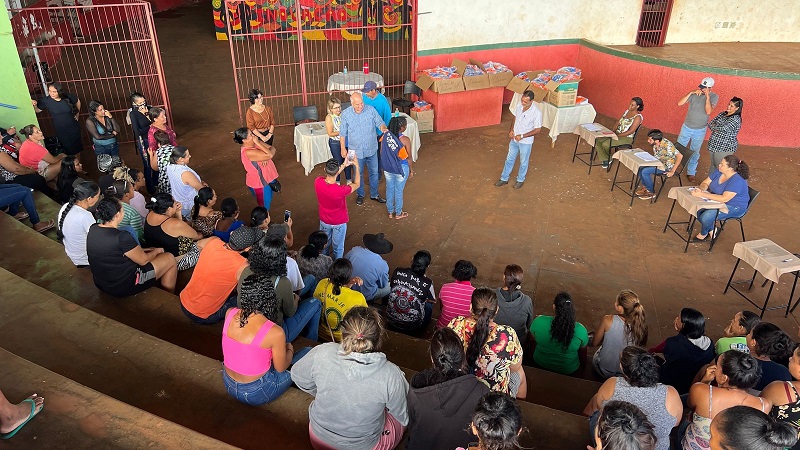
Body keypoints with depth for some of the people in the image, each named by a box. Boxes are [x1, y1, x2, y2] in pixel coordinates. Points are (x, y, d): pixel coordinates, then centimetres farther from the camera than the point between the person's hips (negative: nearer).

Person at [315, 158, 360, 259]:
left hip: (324, 221, 4)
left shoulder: (318, 182, -28)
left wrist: (344, 165, -3)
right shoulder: (341, 191, -39)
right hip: (339, 223, -4)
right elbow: (357, 184, -17)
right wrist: (356, 166, -9)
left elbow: (330, 176, -3)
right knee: (338, 247, 22)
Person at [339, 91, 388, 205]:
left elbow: (380, 122, -6)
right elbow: (343, 133, -4)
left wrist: (383, 128, -30)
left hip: (371, 149, 2)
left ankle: (374, 194, 37)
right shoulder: (345, 114, -13)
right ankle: (360, 195, 38)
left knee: (374, 172, 16)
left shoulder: (371, 110, -12)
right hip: (356, 150, -1)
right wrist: (343, 148, 0)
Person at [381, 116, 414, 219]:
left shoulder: (385, 135, -10)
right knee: (399, 191, 13)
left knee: (389, 189, 20)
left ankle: (390, 212, 37)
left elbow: (382, 153, 1)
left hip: (387, 168, 4)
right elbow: (408, 157, -12)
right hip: (401, 168, -4)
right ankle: (398, 213, 31)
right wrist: (411, 170, 3)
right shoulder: (405, 140, -23)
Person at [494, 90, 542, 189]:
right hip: (514, 139, 5)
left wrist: (522, 136, -23)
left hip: (525, 142, -5)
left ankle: (520, 180, 39)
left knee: (523, 162, 16)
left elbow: (537, 129, -19)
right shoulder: (519, 106, -9)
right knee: (509, 159, 19)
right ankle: (504, 179, 36)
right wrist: (511, 130, -7)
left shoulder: (536, 113, -27)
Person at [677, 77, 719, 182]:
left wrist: (707, 97, -28)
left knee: (694, 152, 11)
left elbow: (708, 111, -24)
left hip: (700, 130, -1)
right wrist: (690, 93, -24)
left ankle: (690, 173, 24)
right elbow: (680, 103, -16)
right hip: (687, 127, 1)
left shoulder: (714, 97, -10)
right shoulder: (694, 94, -7)